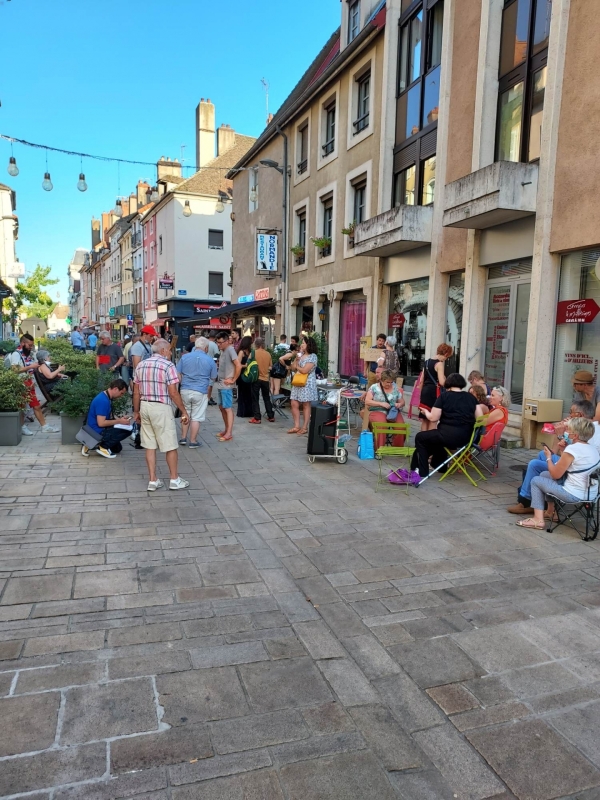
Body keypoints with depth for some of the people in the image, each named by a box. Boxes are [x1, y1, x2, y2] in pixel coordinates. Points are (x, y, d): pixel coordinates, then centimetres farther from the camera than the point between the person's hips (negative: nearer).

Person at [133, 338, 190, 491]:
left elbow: (136, 392, 11)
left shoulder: (140, 365, 10)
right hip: (161, 408, -6)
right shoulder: (168, 365, -10)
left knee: (150, 445, 10)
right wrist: (184, 411, -7)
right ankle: (174, 479, 14)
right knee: (170, 446, 5)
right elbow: (173, 392, -14)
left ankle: (153, 480, 14)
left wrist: (136, 411, 19)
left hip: (145, 406, 6)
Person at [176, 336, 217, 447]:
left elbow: (178, 374, 2)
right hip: (200, 392, -2)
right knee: (196, 417, 4)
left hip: (185, 391, 2)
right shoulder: (210, 360, -2)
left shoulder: (184, 357, 1)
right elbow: (213, 377, 8)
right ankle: (193, 441, 10)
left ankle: (183, 438, 24)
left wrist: (183, 384, 15)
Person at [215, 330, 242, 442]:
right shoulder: (222, 351, 11)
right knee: (222, 407, 15)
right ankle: (226, 429, 26)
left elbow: (238, 366, -24)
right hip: (220, 384, 9)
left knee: (228, 408, -7)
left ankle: (229, 433, -4)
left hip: (226, 385, -9)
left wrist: (233, 380, -18)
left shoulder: (230, 350, -15)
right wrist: (218, 376, 14)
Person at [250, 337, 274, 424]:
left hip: (256, 378, -3)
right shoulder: (268, 354, 0)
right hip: (265, 379, 4)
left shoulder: (253, 353, -10)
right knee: (267, 398, 15)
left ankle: (257, 418, 1)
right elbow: (270, 366, 9)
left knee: (255, 399, 3)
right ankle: (271, 416, 18)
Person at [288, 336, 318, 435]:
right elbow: (294, 367, 10)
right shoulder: (301, 355, 13)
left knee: (306, 405, 0)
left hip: (307, 383, -8)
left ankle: (305, 427, 7)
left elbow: (304, 370, -18)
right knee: (294, 404, 4)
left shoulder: (312, 357, -12)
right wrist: (297, 359, -4)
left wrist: (297, 367, -2)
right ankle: (296, 426, 11)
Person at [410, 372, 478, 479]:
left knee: (420, 437, 18)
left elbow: (433, 418, -8)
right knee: (435, 437, 35)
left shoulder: (444, 396, -5)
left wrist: (426, 412, 13)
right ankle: (438, 464, 43)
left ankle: (422, 472, 16)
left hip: (449, 436, -6)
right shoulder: (471, 397, 8)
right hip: (466, 438, 7)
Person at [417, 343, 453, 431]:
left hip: (425, 391, 8)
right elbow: (441, 382, -19)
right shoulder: (439, 364, -10)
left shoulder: (427, 362, 13)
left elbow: (421, 381, 16)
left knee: (424, 419, 12)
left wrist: (421, 393, 22)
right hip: (434, 392, -8)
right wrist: (446, 379, 2)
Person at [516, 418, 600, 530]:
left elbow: (556, 475, -11)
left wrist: (548, 457, 3)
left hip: (575, 495, -9)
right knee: (544, 474, 21)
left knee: (536, 481, 8)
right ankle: (551, 512, 32)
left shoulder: (572, 449, -18)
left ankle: (538, 520, 5)